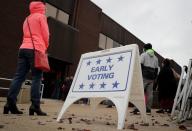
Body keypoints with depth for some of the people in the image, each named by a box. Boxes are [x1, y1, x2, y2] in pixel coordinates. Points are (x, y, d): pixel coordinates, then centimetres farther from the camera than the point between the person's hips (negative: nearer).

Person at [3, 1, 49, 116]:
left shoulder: (27, 19, 27)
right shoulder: (41, 17, 6)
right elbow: (45, 34, -1)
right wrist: (45, 47, 14)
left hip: (23, 49, 7)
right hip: (35, 49, -7)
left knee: (19, 76, 1)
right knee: (37, 78, -8)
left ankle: (10, 103, -4)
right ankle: (35, 106, -12)